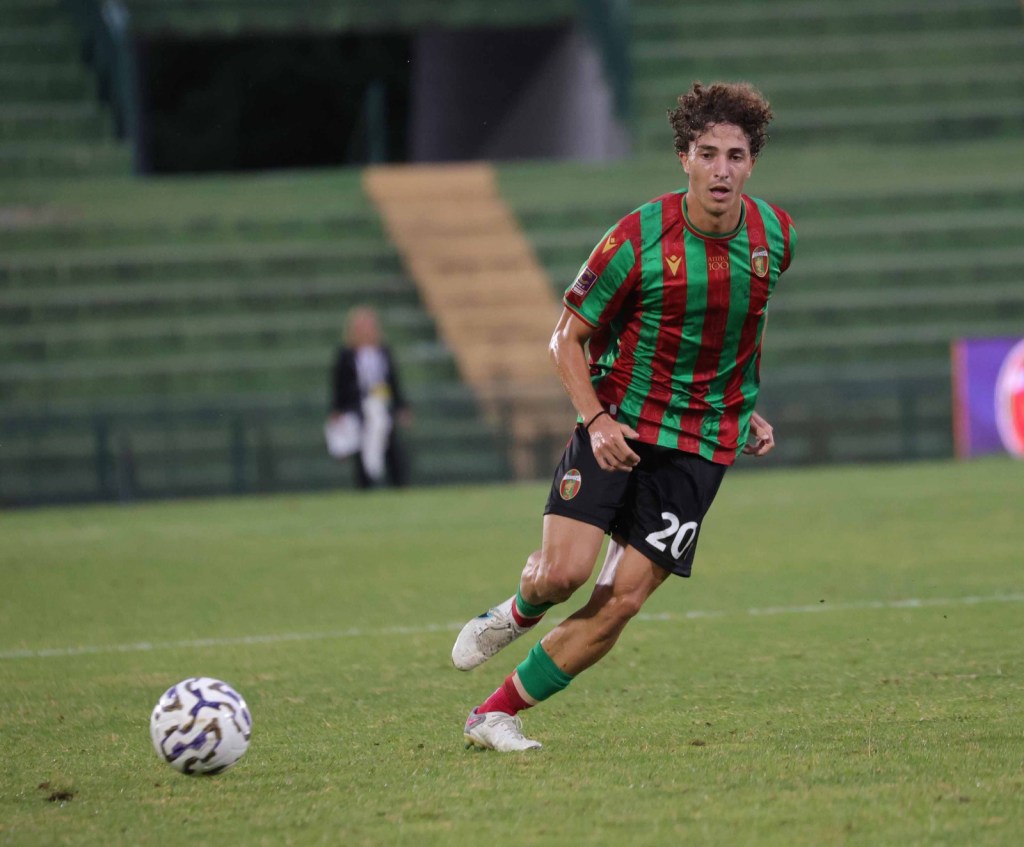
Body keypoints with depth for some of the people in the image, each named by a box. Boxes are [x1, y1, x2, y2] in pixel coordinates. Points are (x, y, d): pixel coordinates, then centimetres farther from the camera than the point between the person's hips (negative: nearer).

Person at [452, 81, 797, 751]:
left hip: (702, 444, 3)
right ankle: (519, 613, 19)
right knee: (564, 572, -19)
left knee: (621, 601, -8)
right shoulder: (640, 238, -14)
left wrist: (747, 409, 12)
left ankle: (497, 715, 4)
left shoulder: (776, 235, -1)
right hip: (619, 423, -3)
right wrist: (596, 419, -19)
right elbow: (568, 338, -5)